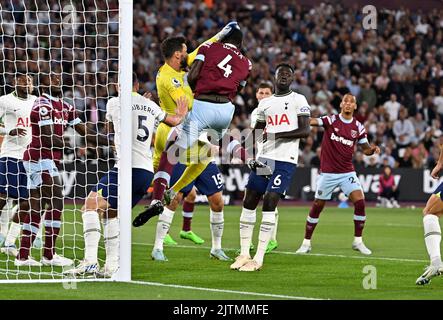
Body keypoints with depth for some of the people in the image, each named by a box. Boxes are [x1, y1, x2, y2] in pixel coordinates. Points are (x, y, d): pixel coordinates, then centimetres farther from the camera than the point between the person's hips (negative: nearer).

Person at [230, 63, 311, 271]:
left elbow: (305, 131, -9)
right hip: (264, 158, 6)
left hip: (285, 160, -6)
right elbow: (256, 131, 26)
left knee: (269, 203, -15)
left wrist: (276, 135, -17)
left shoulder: (298, 100, 0)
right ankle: (244, 254, 11)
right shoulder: (265, 103, 16)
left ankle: (258, 259, -13)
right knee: (249, 202, 3)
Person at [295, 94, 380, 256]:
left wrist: (372, 149, -13)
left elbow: (365, 149, 11)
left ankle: (358, 241, 1)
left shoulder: (358, 127, 4)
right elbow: (312, 121, -21)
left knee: (360, 202, -13)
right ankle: (306, 242, 15)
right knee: (317, 206, 2)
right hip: (327, 172, -2)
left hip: (347, 172, 2)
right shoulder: (331, 120, -6)